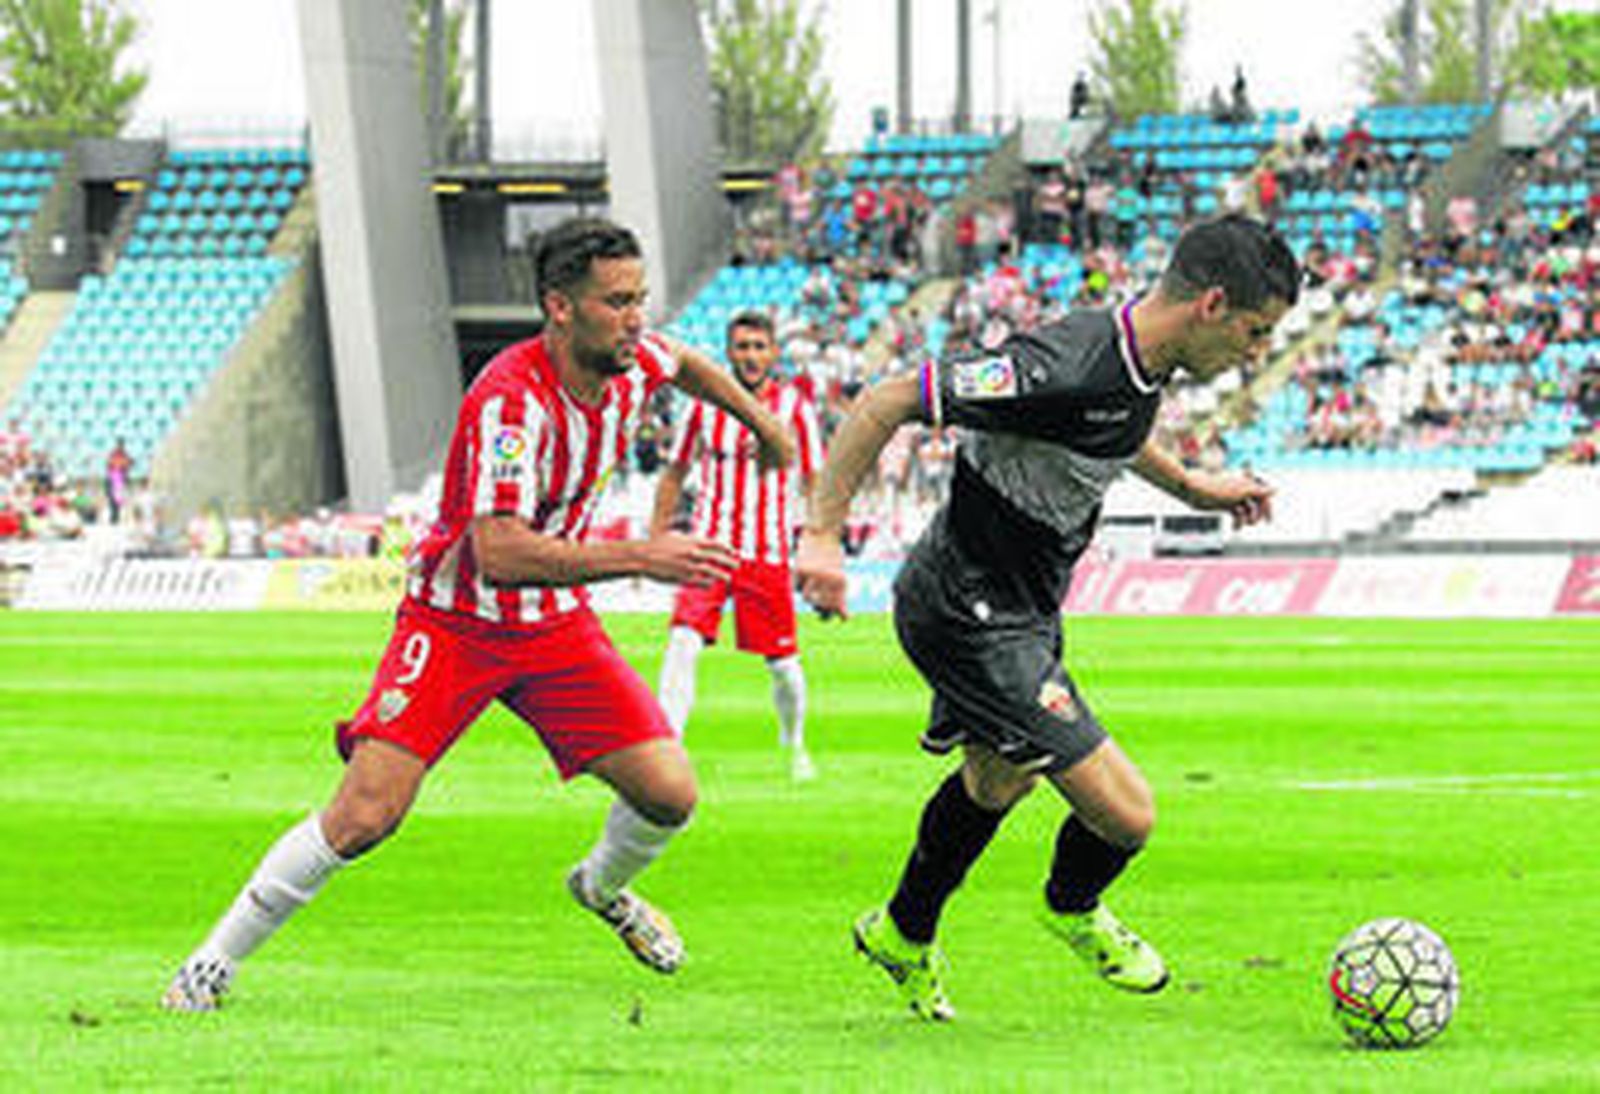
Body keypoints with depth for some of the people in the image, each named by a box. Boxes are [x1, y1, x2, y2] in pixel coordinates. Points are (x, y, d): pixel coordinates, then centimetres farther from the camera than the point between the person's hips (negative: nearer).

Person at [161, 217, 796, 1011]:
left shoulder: (633, 363, -7)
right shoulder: (512, 401, -29)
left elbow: (687, 364, 21)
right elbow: (499, 553, -40)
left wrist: (763, 424, 34)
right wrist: (639, 557, -42)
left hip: (557, 624, 6)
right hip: (456, 624, -6)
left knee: (670, 795, -5)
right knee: (364, 816, -18)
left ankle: (603, 887, 30)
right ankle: (214, 962, -2)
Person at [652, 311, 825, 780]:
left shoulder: (794, 405, -1)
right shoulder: (706, 403, 3)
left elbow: (815, 485, 3)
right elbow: (675, 473, 15)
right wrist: (654, 541, 11)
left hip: (768, 552, 0)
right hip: (709, 544, 1)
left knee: (782, 663, 4)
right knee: (683, 641, -19)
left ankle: (795, 746, 29)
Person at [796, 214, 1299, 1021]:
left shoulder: (1140, 364, -2)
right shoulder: (1061, 369, -31)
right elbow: (886, 404, -29)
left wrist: (1191, 487, 22)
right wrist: (822, 535, -29)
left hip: (1018, 612, 10)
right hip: (971, 621, -10)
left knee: (998, 781, 31)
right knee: (1124, 813, -9)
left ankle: (905, 937, 55)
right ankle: (1073, 910, 25)